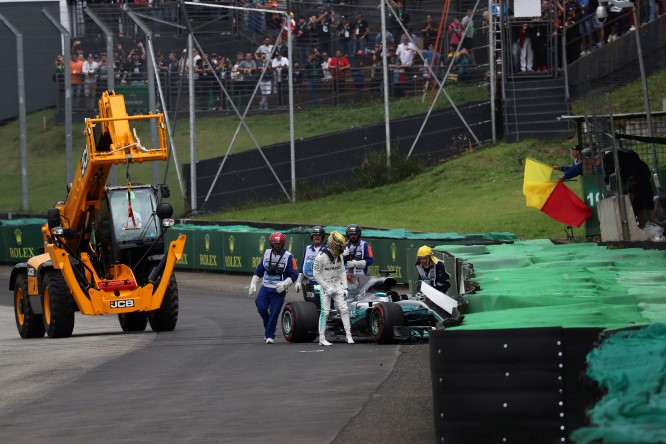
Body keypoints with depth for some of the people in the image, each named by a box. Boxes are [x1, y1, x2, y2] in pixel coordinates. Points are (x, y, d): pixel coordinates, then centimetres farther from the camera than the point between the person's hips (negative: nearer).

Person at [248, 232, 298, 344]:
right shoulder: (266, 254, 9)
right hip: (265, 287, 3)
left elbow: (293, 275, -4)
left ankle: (270, 335, 6)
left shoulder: (288, 257, -3)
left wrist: (284, 284, -18)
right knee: (261, 307, -14)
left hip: (278, 291, -3)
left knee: (274, 313, -4)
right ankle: (268, 327, 12)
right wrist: (253, 283, 7)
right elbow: (259, 270, 16)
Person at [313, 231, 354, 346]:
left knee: (344, 309, -4)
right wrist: (327, 288, -14)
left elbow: (342, 272, 13)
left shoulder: (340, 257, 5)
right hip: (325, 286, -5)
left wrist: (345, 287, 4)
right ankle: (322, 338, -2)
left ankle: (348, 335, -1)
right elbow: (316, 274, -11)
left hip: (337, 285, 5)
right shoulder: (321, 257, -14)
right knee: (325, 312, -7)